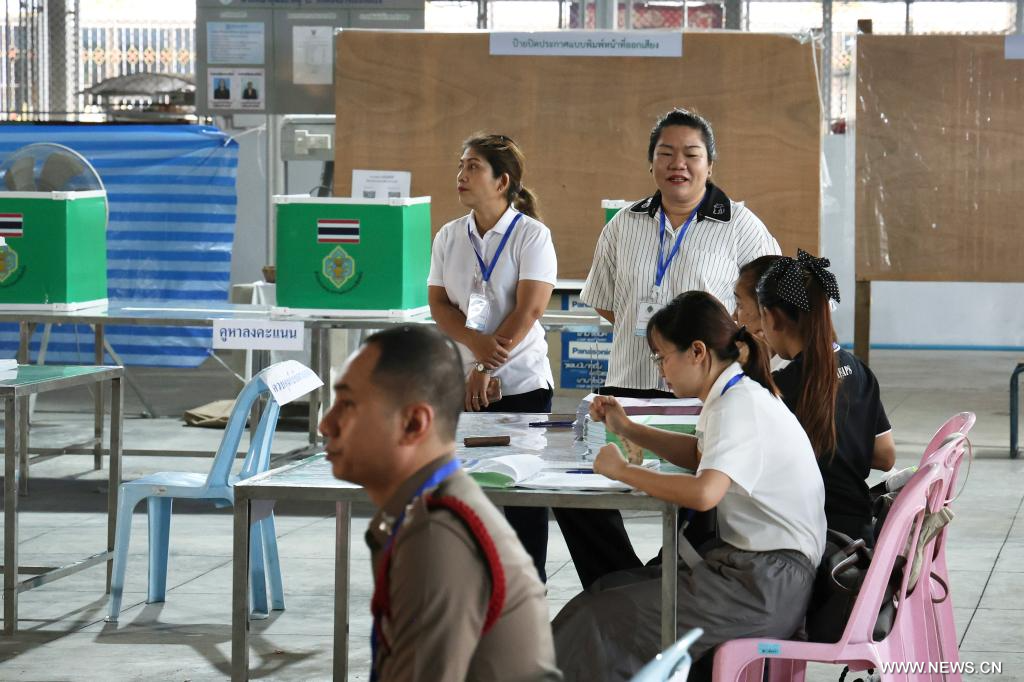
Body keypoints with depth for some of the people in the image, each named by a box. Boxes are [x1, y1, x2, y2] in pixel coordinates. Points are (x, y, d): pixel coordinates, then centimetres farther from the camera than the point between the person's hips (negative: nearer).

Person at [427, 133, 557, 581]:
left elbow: (528, 309, -13)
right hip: (461, 382, 4)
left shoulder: (532, 235, -6)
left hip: (521, 382, -4)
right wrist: (475, 342, -15)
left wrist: (487, 369, -18)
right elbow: (438, 303, 5)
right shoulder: (449, 237, 9)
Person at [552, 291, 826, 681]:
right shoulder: (736, 397, 12)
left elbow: (704, 493, -34)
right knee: (605, 592, 7)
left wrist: (622, 470, -20)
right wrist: (627, 429, 20)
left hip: (766, 586, -10)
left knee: (602, 620, -12)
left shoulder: (739, 406, -18)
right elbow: (701, 455, 32)